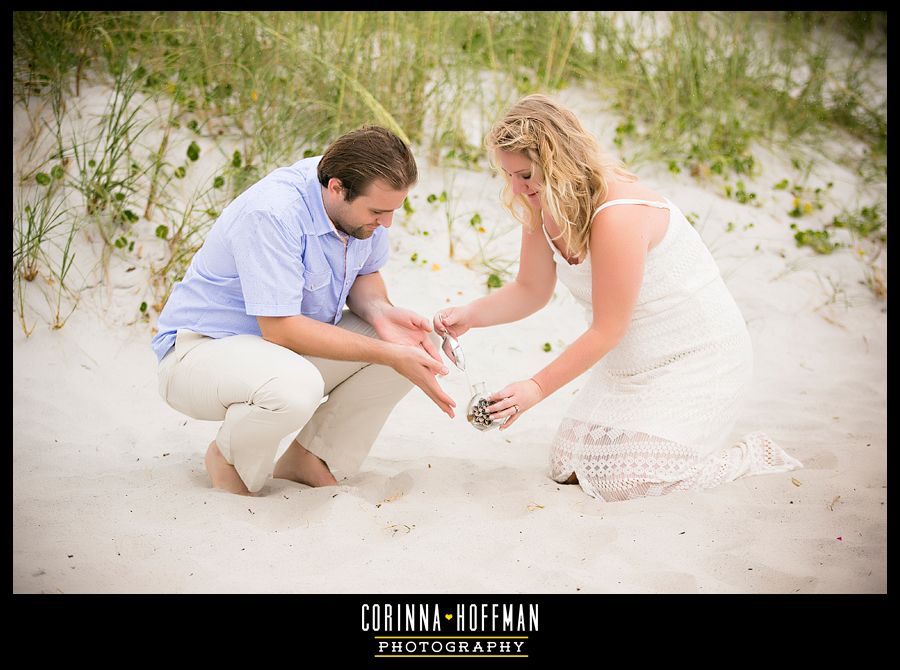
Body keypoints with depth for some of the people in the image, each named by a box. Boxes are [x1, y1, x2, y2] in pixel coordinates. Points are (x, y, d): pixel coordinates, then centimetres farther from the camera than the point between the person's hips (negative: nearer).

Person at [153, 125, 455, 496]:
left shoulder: (363, 200, -7)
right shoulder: (272, 213, -31)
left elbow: (365, 275, 9)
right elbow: (280, 329, -30)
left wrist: (379, 311, -16)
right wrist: (389, 355, -29)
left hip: (292, 345, 8)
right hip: (202, 349, -8)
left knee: (418, 342, -7)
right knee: (294, 387, -40)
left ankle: (310, 458, 2)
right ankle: (229, 457, -5)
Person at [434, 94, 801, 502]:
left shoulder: (617, 215, -30)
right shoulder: (543, 208, -4)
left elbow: (607, 330, -25)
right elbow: (530, 291, 6)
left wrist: (537, 388, -23)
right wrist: (469, 316, -11)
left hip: (696, 358, -8)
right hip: (629, 362, 9)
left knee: (622, 482, -16)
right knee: (568, 468, 2)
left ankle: (752, 456, 5)